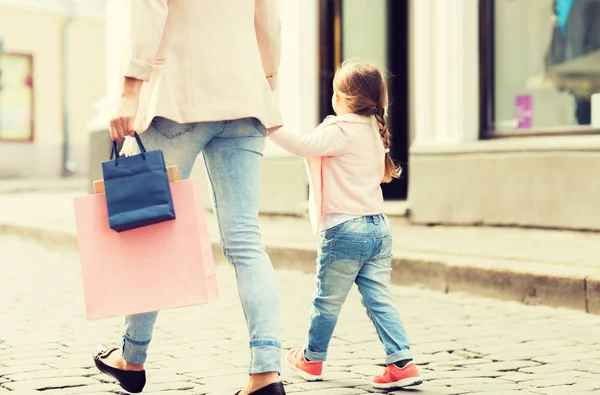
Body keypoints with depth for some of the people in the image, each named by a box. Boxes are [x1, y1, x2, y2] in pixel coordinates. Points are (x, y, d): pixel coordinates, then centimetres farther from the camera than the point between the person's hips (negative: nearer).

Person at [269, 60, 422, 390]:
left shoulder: (341, 132, -14)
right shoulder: (374, 131, 13)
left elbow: (304, 146, -26)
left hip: (344, 230, -7)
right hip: (378, 227, 7)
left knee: (328, 301, 10)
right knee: (379, 300, 5)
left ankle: (312, 359, 26)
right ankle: (402, 363, -4)